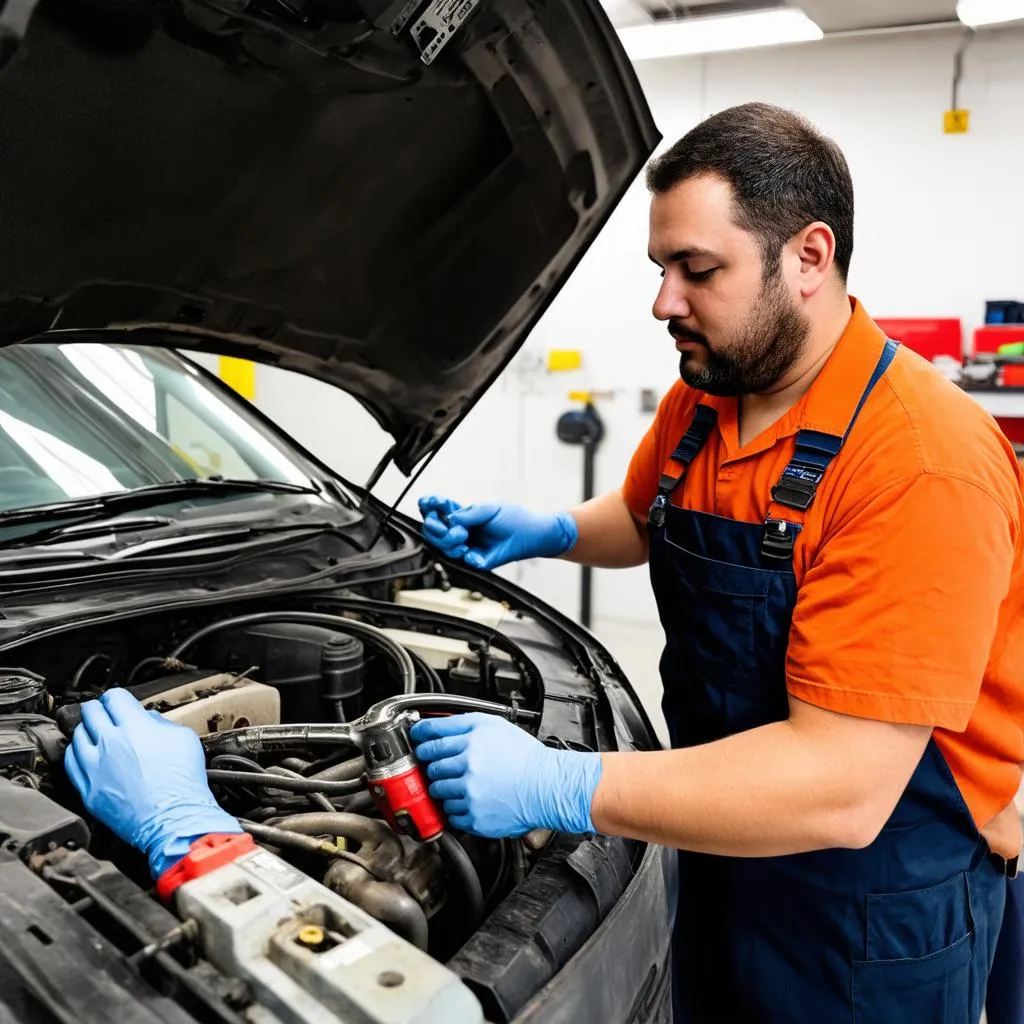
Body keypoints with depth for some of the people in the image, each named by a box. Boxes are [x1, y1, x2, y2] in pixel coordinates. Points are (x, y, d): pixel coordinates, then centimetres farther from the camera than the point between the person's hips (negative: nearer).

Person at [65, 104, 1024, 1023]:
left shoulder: (925, 464, -29)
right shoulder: (697, 402, -3)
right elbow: (641, 517, 19)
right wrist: (552, 533, 0)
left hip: (877, 902, -6)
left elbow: (844, 788, -32)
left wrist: (560, 787, -34)